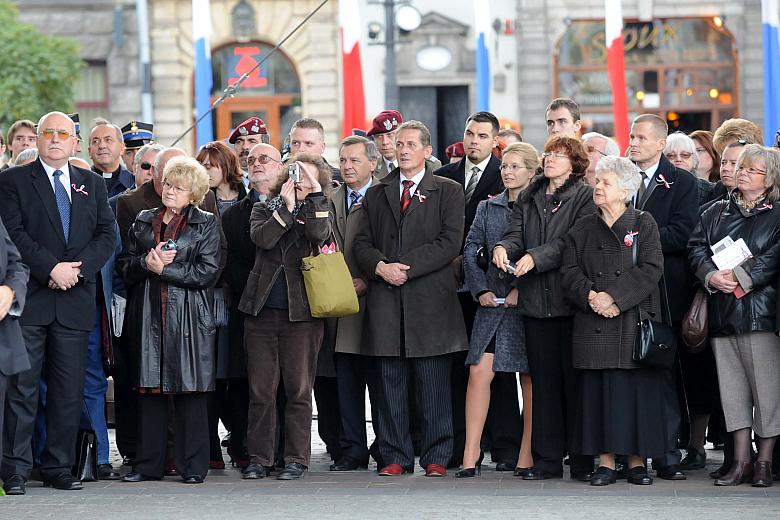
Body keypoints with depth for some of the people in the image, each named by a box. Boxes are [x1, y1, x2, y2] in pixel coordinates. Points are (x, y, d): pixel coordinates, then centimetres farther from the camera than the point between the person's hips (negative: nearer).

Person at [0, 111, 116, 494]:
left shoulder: (92, 184, 16)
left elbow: (107, 234, 8)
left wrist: (77, 267, -8)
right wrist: (52, 269, -15)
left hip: (75, 301, 4)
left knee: (69, 391, 5)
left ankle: (58, 468, 12)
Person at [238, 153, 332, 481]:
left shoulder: (315, 212, 10)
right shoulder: (264, 210, 12)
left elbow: (319, 235, -14)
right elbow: (262, 238, -9)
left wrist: (314, 192, -11)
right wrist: (286, 207, -10)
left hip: (300, 312, -1)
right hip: (262, 310, 1)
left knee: (298, 389, 0)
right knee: (260, 389, 1)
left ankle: (296, 457, 6)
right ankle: (259, 457, 7)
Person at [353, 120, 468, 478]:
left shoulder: (448, 192, 7)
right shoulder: (376, 195, 17)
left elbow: (450, 242, -5)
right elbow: (362, 243, 11)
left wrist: (406, 267, -12)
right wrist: (381, 266, -10)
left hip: (430, 299, -3)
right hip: (385, 300, 3)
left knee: (435, 387, -2)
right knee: (390, 384, 3)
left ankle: (436, 458, 2)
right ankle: (395, 457, 7)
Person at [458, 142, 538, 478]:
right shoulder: (487, 208, 11)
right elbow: (471, 249, 9)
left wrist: (524, 289, -13)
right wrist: (480, 290, -3)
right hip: (493, 300, 3)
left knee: (529, 377, 2)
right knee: (479, 372, -7)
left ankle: (526, 456, 8)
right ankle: (471, 455, -6)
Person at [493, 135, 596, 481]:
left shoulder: (584, 197, -2)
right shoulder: (529, 197, 16)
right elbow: (516, 233, 6)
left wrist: (536, 257, -23)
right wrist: (503, 248, -17)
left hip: (569, 297, -5)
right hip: (536, 301, 5)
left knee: (574, 380, -3)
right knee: (543, 381, 7)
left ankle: (582, 460, 2)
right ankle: (547, 460, 10)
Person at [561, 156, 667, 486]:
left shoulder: (644, 224, 4)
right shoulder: (583, 229, 13)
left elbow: (651, 269, -7)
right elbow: (570, 271, 5)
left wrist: (614, 296, -15)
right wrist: (590, 296, -14)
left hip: (635, 323, -2)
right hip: (593, 327, 2)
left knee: (636, 390, -2)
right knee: (598, 392, 0)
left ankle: (637, 461, 4)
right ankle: (605, 462, 4)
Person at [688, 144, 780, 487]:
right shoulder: (715, 213, 17)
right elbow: (697, 248, 7)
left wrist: (740, 278, -18)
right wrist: (711, 276, -11)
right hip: (722, 314, 4)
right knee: (732, 388, 4)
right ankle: (741, 462, 7)